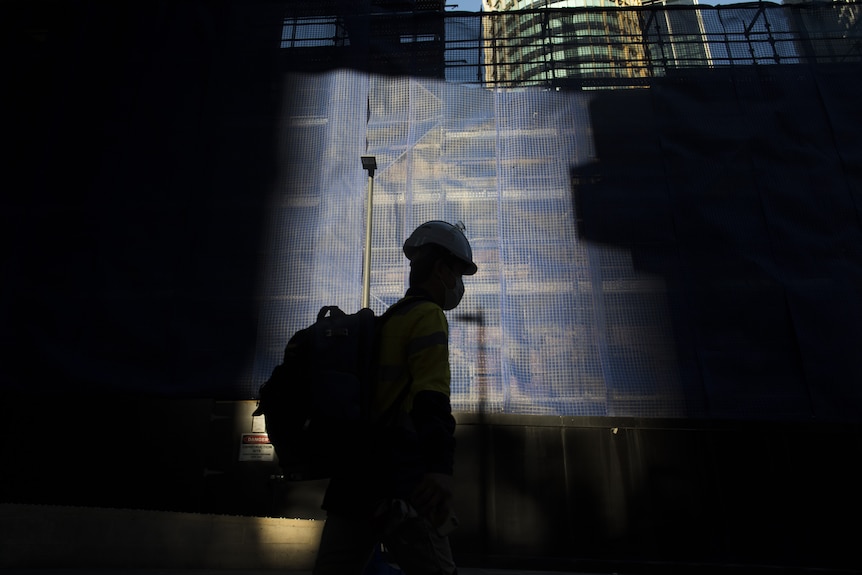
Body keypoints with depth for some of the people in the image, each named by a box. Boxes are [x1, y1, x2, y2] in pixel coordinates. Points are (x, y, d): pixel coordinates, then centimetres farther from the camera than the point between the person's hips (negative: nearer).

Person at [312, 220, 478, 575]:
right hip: (398, 480, -9)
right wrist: (440, 465, -30)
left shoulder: (386, 321, 24)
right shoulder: (427, 315, -2)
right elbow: (431, 393, -19)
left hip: (355, 473, 9)